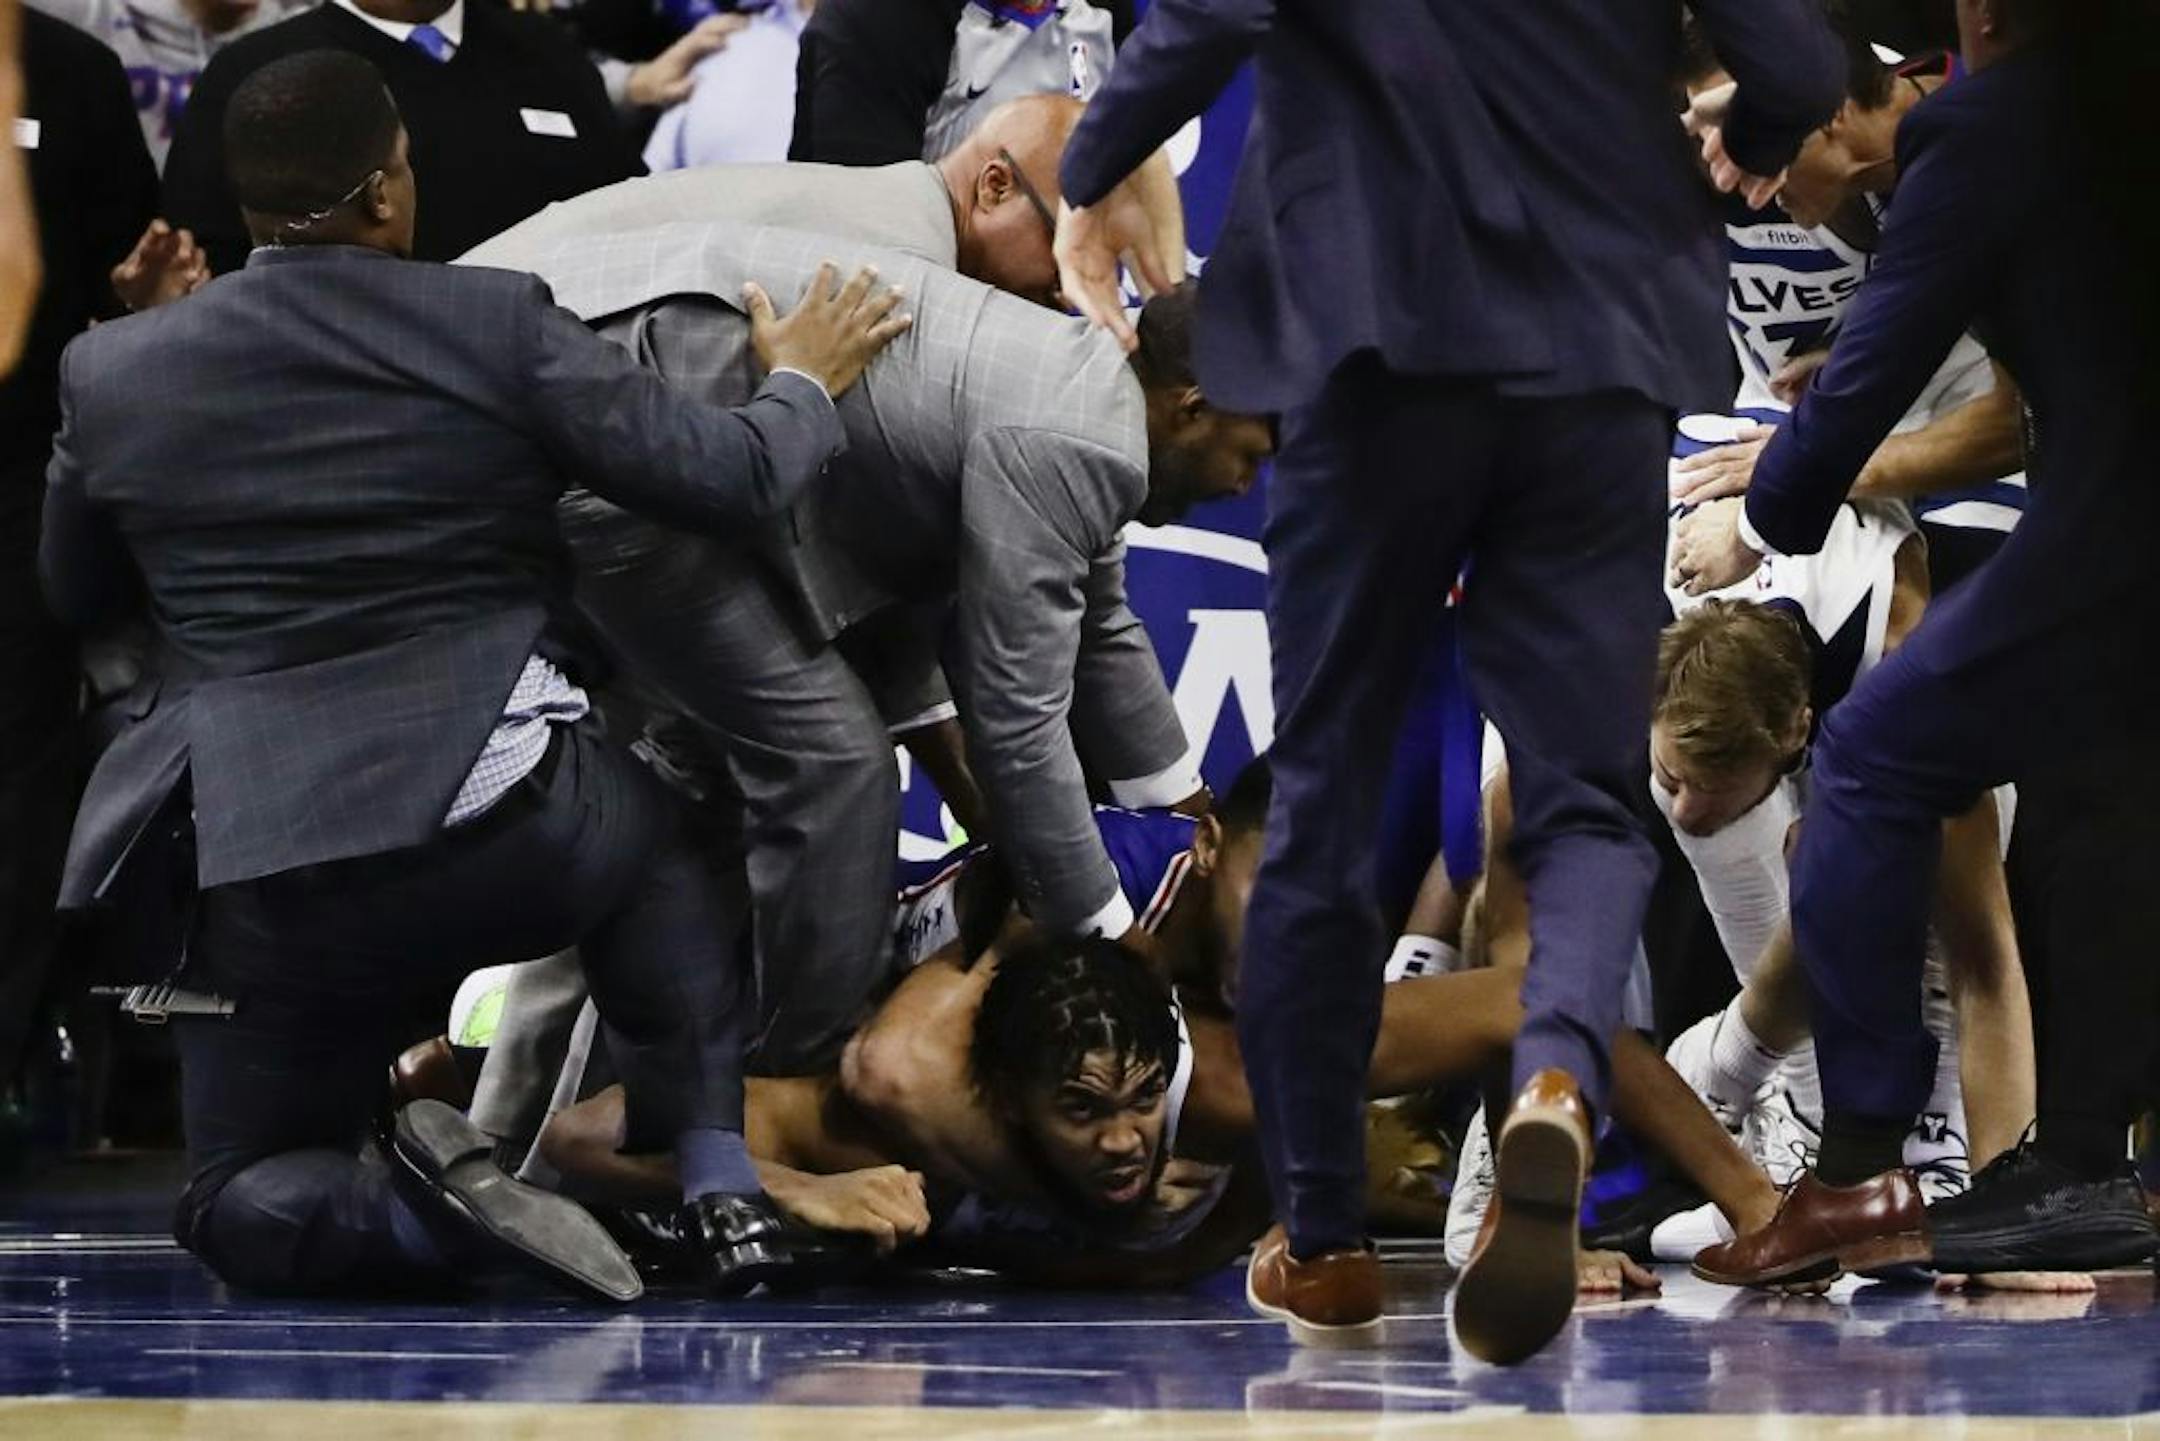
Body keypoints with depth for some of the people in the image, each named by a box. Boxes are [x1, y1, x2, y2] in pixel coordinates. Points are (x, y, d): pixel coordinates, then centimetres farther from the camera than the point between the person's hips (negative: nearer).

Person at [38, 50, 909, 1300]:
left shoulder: (113, 374, 1)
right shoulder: (497, 328, -5)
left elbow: (76, 593, 19)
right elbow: (730, 480, 1)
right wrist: (806, 387, 22)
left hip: (272, 878, 0)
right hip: (508, 825, 0)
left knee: (241, 1209, 20)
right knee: (654, 864, 36)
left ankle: (438, 1208, -14)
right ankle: (723, 1183, 15)